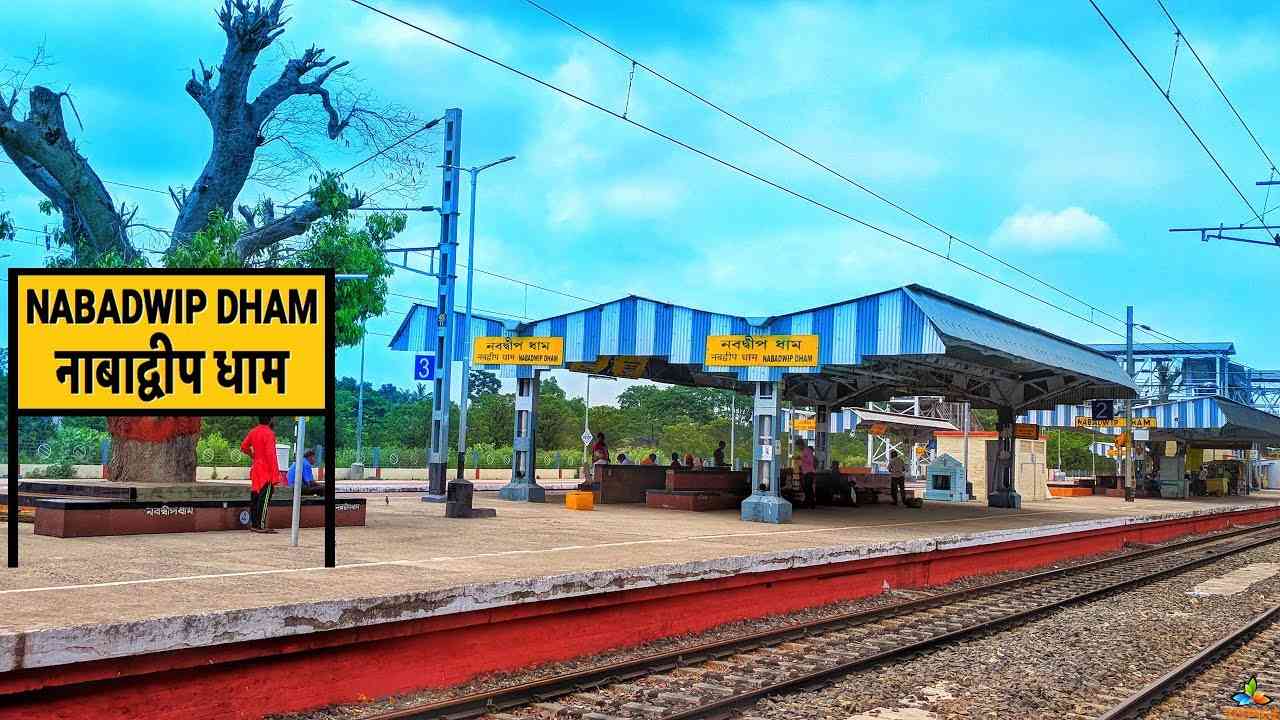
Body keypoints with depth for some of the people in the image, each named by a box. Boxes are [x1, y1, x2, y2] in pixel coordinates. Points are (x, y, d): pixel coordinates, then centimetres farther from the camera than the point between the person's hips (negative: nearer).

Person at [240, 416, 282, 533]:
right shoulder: (269, 433, -16)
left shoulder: (253, 431, 7)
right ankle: (261, 525, -6)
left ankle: (253, 523, 16)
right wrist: (274, 475, -17)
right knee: (264, 498, -5)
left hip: (255, 469, 8)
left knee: (255, 496, 11)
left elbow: (243, 447, 14)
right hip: (266, 470, -8)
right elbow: (270, 454, -20)